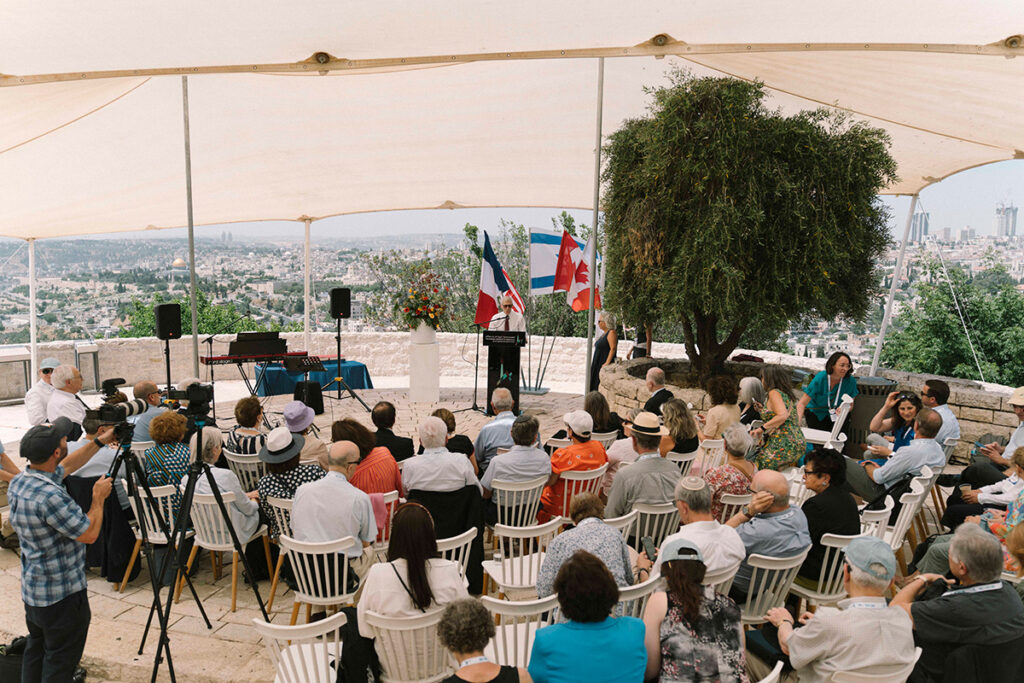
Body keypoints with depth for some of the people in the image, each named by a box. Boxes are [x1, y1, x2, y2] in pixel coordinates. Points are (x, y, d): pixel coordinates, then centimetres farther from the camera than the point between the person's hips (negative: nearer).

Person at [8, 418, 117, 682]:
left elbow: (66, 467, 16)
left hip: (32, 590, 9)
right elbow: (89, 533, -23)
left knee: (36, 653, 23)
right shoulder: (50, 496, -31)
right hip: (61, 594, -9)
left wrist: (99, 442, 17)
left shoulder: (18, 482, -1)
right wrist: (99, 497, -10)